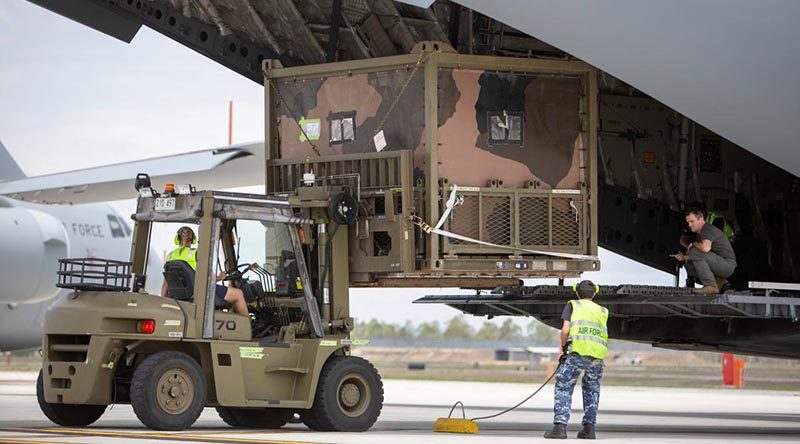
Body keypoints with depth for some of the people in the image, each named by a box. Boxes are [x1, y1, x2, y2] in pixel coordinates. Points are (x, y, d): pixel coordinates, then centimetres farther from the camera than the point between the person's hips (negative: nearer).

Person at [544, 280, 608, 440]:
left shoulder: (572, 305, 15)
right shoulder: (602, 311, 26)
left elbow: (565, 329, 3)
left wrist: (563, 347, 16)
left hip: (578, 351, -4)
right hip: (598, 354, 4)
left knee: (563, 387, 2)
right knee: (591, 389, 22)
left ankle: (560, 426, -12)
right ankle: (589, 427, 16)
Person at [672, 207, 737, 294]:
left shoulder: (708, 229, -16)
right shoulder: (699, 234, 16)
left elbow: (706, 248, -35)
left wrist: (694, 244, -14)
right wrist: (684, 257, 3)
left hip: (728, 264, -10)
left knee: (695, 252, -23)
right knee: (689, 266, 11)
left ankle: (710, 286, -23)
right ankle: (718, 281, 7)